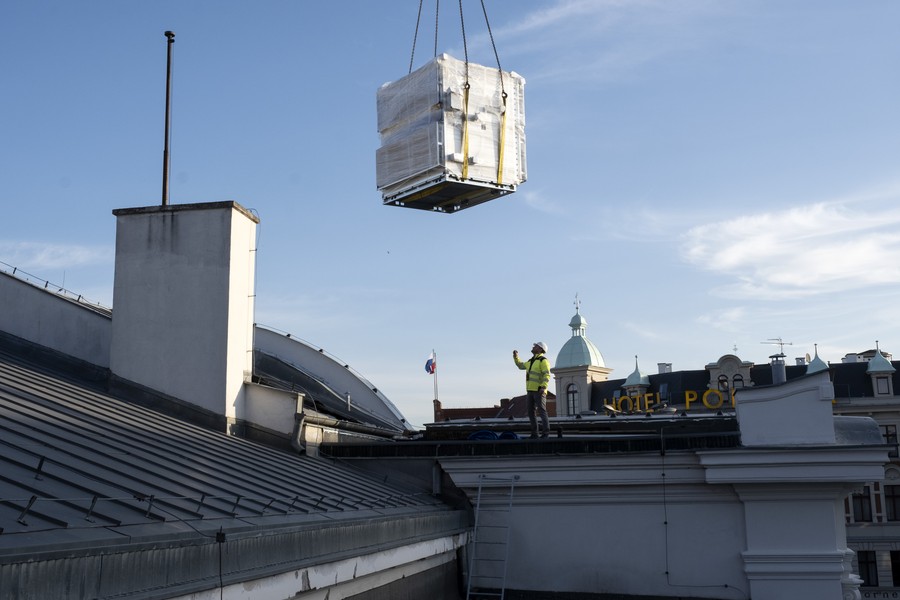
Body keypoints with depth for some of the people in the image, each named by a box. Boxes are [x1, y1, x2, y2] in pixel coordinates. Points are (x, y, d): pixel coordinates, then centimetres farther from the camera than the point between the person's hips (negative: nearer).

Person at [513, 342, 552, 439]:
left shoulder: (543, 360, -7)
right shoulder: (531, 361, 19)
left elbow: (547, 375, -18)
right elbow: (521, 366, 37)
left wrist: (543, 387, -30)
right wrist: (516, 357, 25)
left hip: (539, 390, -8)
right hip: (531, 390, 8)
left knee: (541, 411, -12)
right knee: (531, 412, 6)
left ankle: (546, 433, -13)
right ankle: (534, 433, 10)